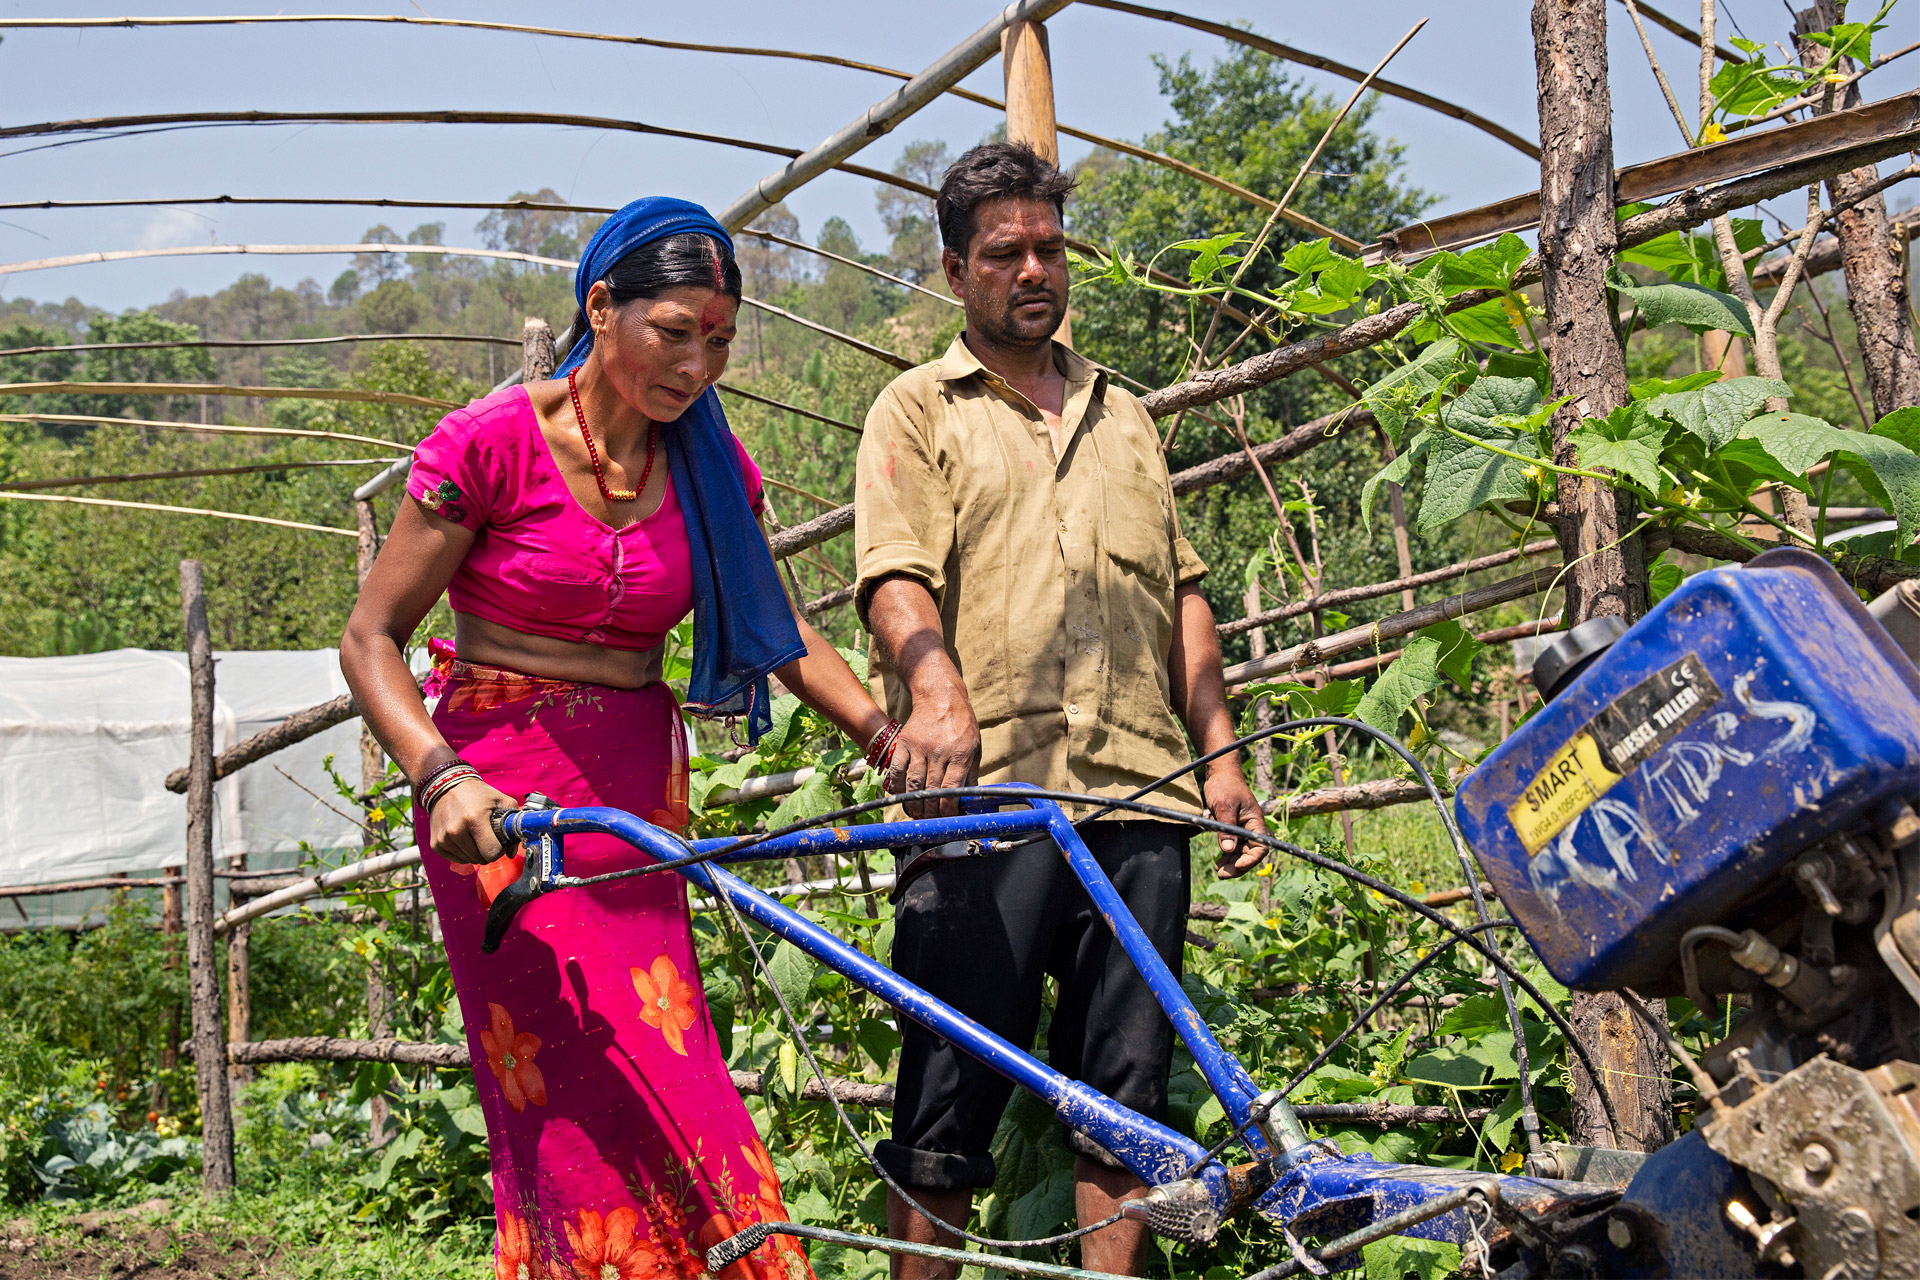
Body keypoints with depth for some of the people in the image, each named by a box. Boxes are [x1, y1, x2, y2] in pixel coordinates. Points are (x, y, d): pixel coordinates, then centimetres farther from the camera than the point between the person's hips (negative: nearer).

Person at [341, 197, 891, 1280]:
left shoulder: (707, 461, 5)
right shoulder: (495, 440, -10)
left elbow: (783, 636, 11)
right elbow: (373, 638, -8)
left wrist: (896, 733, -4)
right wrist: (441, 777, -23)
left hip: (639, 788, 5)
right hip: (505, 793, -4)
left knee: (651, 1087, 0)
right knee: (582, 1094, -10)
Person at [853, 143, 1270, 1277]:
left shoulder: (1124, 416, 25)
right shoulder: (918, 410, 10)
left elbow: (1184, 594, 24)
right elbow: (896, 574, -6)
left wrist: (1221, 752, 13)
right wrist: (939, 694, -25)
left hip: (1139, 796, 4)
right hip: (982, 794, -4)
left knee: (1128, 1098, 4)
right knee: (951, 1101, -5)